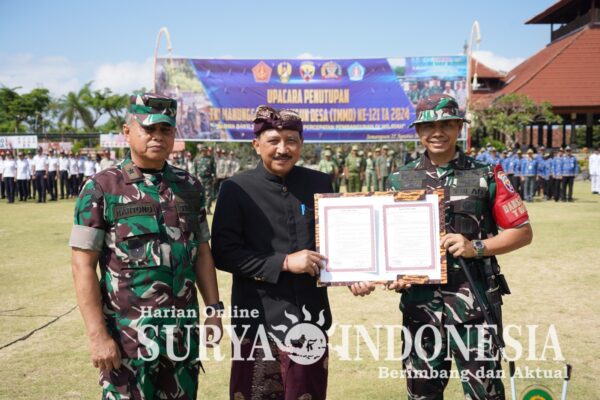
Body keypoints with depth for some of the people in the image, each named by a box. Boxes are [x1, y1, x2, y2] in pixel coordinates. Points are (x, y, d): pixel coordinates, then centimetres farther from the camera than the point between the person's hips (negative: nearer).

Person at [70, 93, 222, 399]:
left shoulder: (190, 187, 6)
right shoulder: (101, 188, -7)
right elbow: (83, 265, -9)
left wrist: (214, 309, 6)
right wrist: (98, 335, -14)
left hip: (184, 331, 4)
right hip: (128, 334, -4)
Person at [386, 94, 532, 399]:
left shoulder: (487, 176, 1)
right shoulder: (400, 180, 8)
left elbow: (523, 232, 2)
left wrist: (476, 247, -12)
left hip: (475, 301, -2)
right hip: (420, 301, 3)